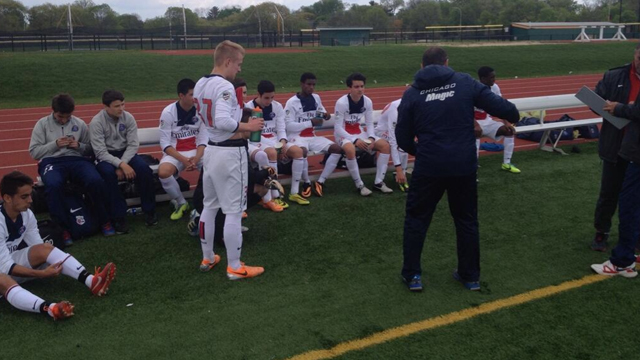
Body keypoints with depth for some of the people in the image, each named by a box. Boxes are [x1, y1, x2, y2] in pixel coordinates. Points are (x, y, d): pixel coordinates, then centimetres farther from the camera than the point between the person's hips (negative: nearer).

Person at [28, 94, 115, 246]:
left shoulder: (80, 124, 16)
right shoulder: (42, 124, 11)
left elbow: (90, 150, 18)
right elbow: (34, 152, 6)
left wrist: (79, 146, -3)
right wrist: (55, 144, -7)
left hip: (77, 160, 1)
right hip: (51, 161, -1)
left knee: (96, 181, -31)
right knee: (53, 185, -37)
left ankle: (104, 221, -10)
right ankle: (65, 228, -22)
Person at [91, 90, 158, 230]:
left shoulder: (128, 118, -5)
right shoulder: (96, 122, -14)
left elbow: (133, 145, -7)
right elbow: (101, 152, -19)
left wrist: (122, 164, -22)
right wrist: (121, 165, -32)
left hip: (126, 153, 2)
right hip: (106, 157, -2)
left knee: (144, 169, -27)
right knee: (108, 173, -36)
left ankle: (149, 211, -11)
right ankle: (119, 216, -25)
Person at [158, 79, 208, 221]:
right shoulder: (168, 112, -9)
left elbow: (203, 139, -4)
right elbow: (165, 143, -10)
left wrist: (197, 158, -22)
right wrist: (183, 159, -23)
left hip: (196, 151, 1)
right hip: (174, 153, -1)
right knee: (163, 172, -33)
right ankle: (181, 203, -5)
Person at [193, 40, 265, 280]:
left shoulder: (199, 85, 9)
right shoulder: (225, 87, -19)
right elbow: (223, 122, -31)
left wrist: (240, 116, 11)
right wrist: (248, 126, -18)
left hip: (211, 150, 9)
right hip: (230, 153, -9)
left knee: (210, 206, 18)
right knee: (233, 211, 0)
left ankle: (207, 259, 31)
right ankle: (234, 267, 9)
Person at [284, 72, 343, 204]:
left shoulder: (316, 98, 8)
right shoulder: (292, 102, -11)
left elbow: (321, 112, 24)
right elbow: (289, 126, -16)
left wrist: (325, 115, -2)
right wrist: (311, 122, -20)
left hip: (312, 136, 7)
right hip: (296, 137, -6)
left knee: (337, 148, -11)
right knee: (302, 151, -40)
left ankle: (320, 182, -9)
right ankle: (307, 182, -21)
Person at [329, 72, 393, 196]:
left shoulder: (367, 101, -5)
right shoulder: (341, 103, -20)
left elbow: (370, 124, 1)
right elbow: (338, 128, -20)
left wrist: (371, 138, -19)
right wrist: (355, 140, -28)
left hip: (359, 133, 6)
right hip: (343, 135, -6)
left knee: (385, 145, -11)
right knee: (350, 149, -39)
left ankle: (378, 182, -5)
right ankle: (360, 185, -23)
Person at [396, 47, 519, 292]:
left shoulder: (412, 93, 1)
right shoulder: (465, 83, 1)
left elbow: (403, 138, 2)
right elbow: (499, 105, -1)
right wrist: (514, 116, 22)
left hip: (428, 167, -1)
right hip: (464, 166, 1)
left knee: (416, 219, 15)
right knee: (466, 220, 18)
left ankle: (412, 275, 19)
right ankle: (470, 276, 28)